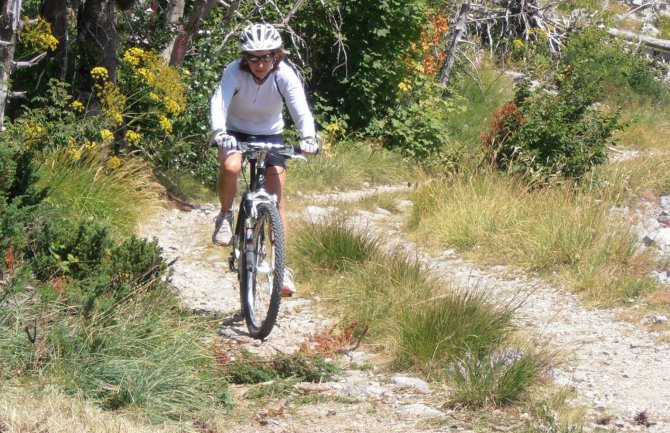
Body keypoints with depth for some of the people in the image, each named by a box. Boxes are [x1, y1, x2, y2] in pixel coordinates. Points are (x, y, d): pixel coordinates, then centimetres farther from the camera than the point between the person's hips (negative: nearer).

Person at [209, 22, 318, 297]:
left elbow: (300, 109, -33)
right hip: (235, 133, -1)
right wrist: (219, 132, -58)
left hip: (270, 135, 1)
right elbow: (219, 102, -39)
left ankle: (282, 269, -4)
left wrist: (308, 137, -52)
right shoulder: (235, 72, -25)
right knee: (230, 167, -35)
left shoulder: (284, 75, -23)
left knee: (277, 202, -8)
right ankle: (225, 215, -7)